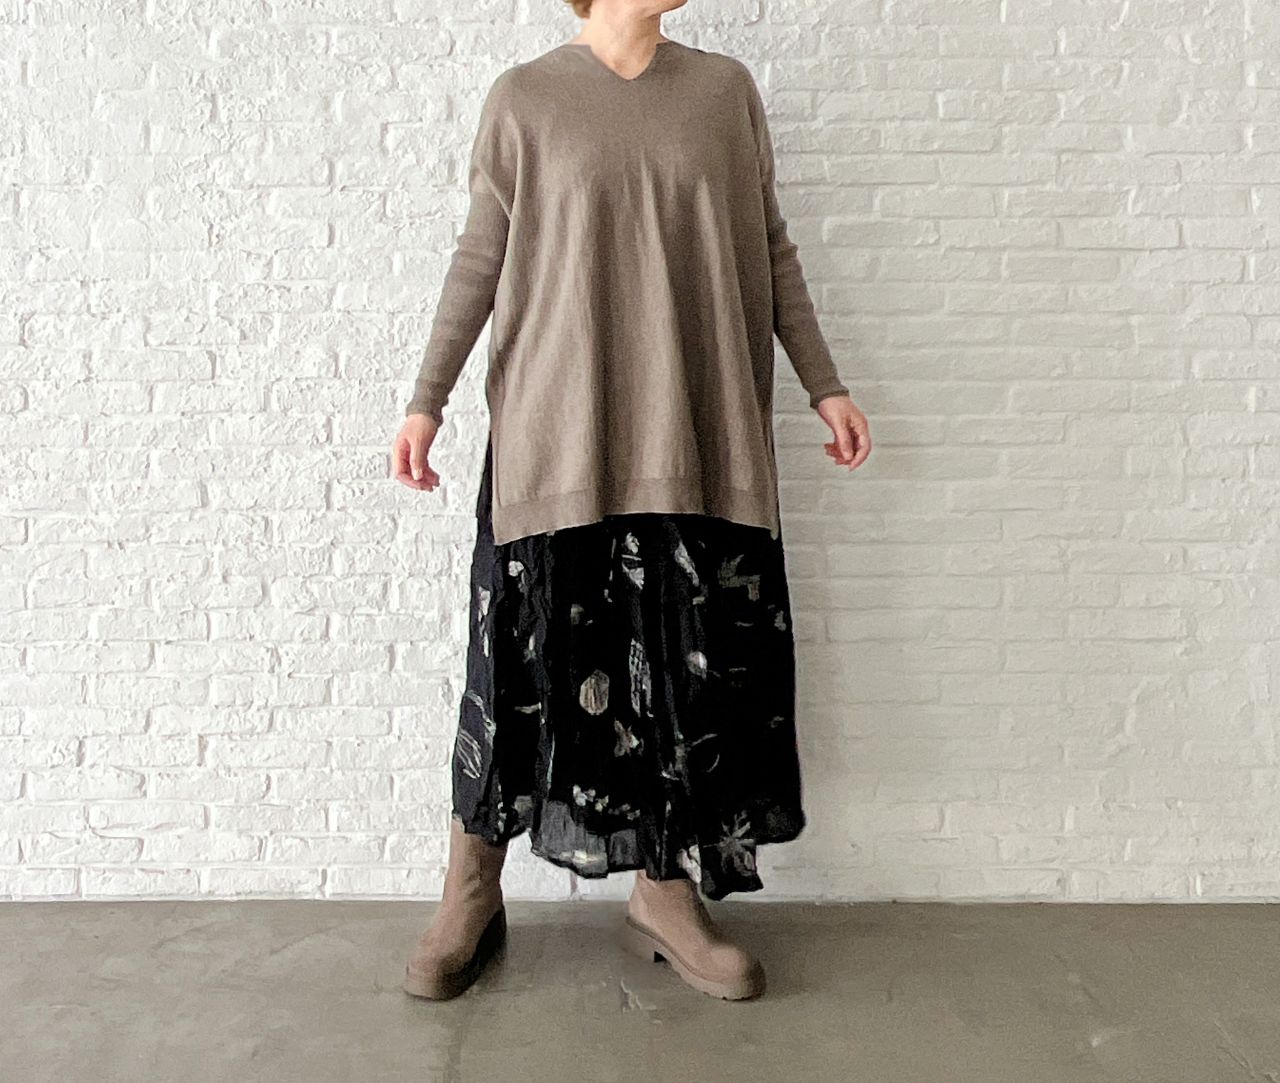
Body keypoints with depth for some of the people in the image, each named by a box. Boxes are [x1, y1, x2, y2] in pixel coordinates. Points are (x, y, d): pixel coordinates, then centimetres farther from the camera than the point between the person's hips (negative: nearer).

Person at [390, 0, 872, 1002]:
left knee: (695, 660, 4)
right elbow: (480, 260, 5)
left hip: (696, 437, 3)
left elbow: (771, 249, 13)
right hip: (553, 432, -2)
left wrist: (823, 383, 9)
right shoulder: (524, 101, 4)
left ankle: (665, 894, 22)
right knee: (526, 659, 1)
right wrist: (428, 399, -2)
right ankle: (472, 899, 20)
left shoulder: (726, 89, 11)